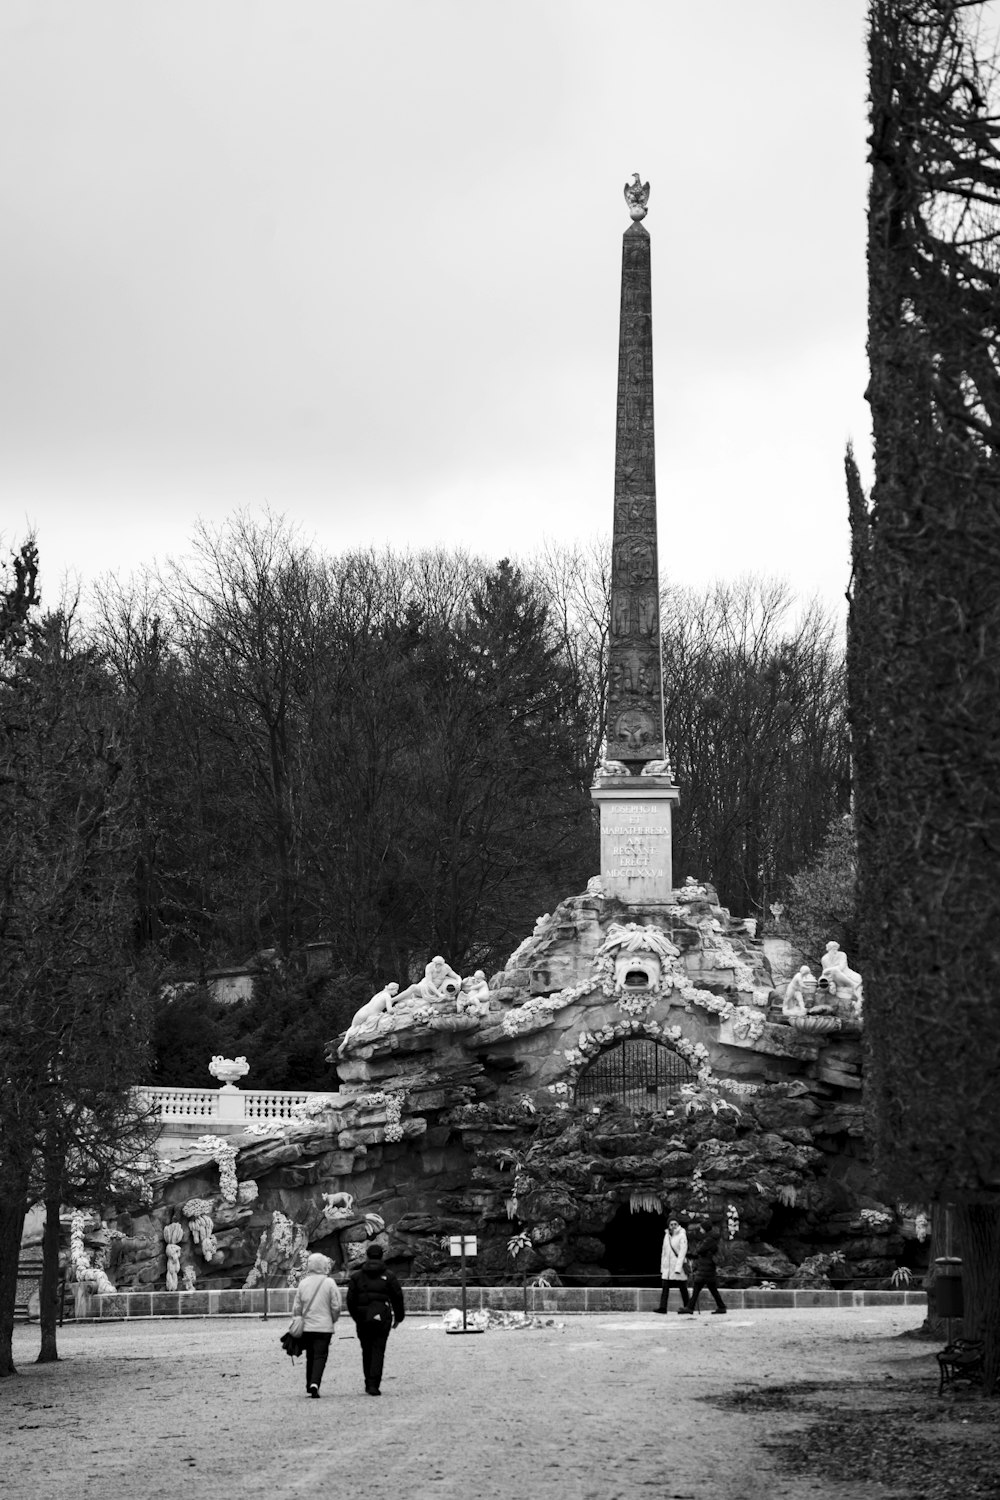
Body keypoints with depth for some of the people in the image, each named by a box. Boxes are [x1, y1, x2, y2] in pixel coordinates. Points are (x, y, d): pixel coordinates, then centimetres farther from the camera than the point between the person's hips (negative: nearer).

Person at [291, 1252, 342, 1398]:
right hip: (324, 1326, -3)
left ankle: (309, 1385, 19)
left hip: (307, 1326, 3)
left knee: (310, 1356, 16)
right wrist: (333, 1320, 12)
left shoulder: (303, 1283, 2)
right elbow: (336, 1307, -5)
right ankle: (315, 1384, -20)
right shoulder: (329, 1283, -7)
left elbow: (297, 1307, 5)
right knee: (320, 1356, -3)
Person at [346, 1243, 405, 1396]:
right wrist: (398, 1317, 15)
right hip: (382, 1318, -1)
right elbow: (397, 1297, 3)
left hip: (362, 1319, 1)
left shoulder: (357, 1276, 4)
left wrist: (356, 1317, 16)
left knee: (366, 1351, 14)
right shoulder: (388, 1276, 2)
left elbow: (350, 1300, 3)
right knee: (378, 1351, -2)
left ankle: (369, 1383, 18)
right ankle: (373, 1385, -12)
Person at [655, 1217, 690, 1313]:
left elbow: (683, 1252, -12)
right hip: (667, 1266, 5)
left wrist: (678, 1268, -18)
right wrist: (662, 1267, 13)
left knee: (683, 1288, 2)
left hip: (678, 1264, -5)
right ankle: (662, 1307, -11)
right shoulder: (667, 1236, 12)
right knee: (665, 1286, -6)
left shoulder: (682, 1236, -6)